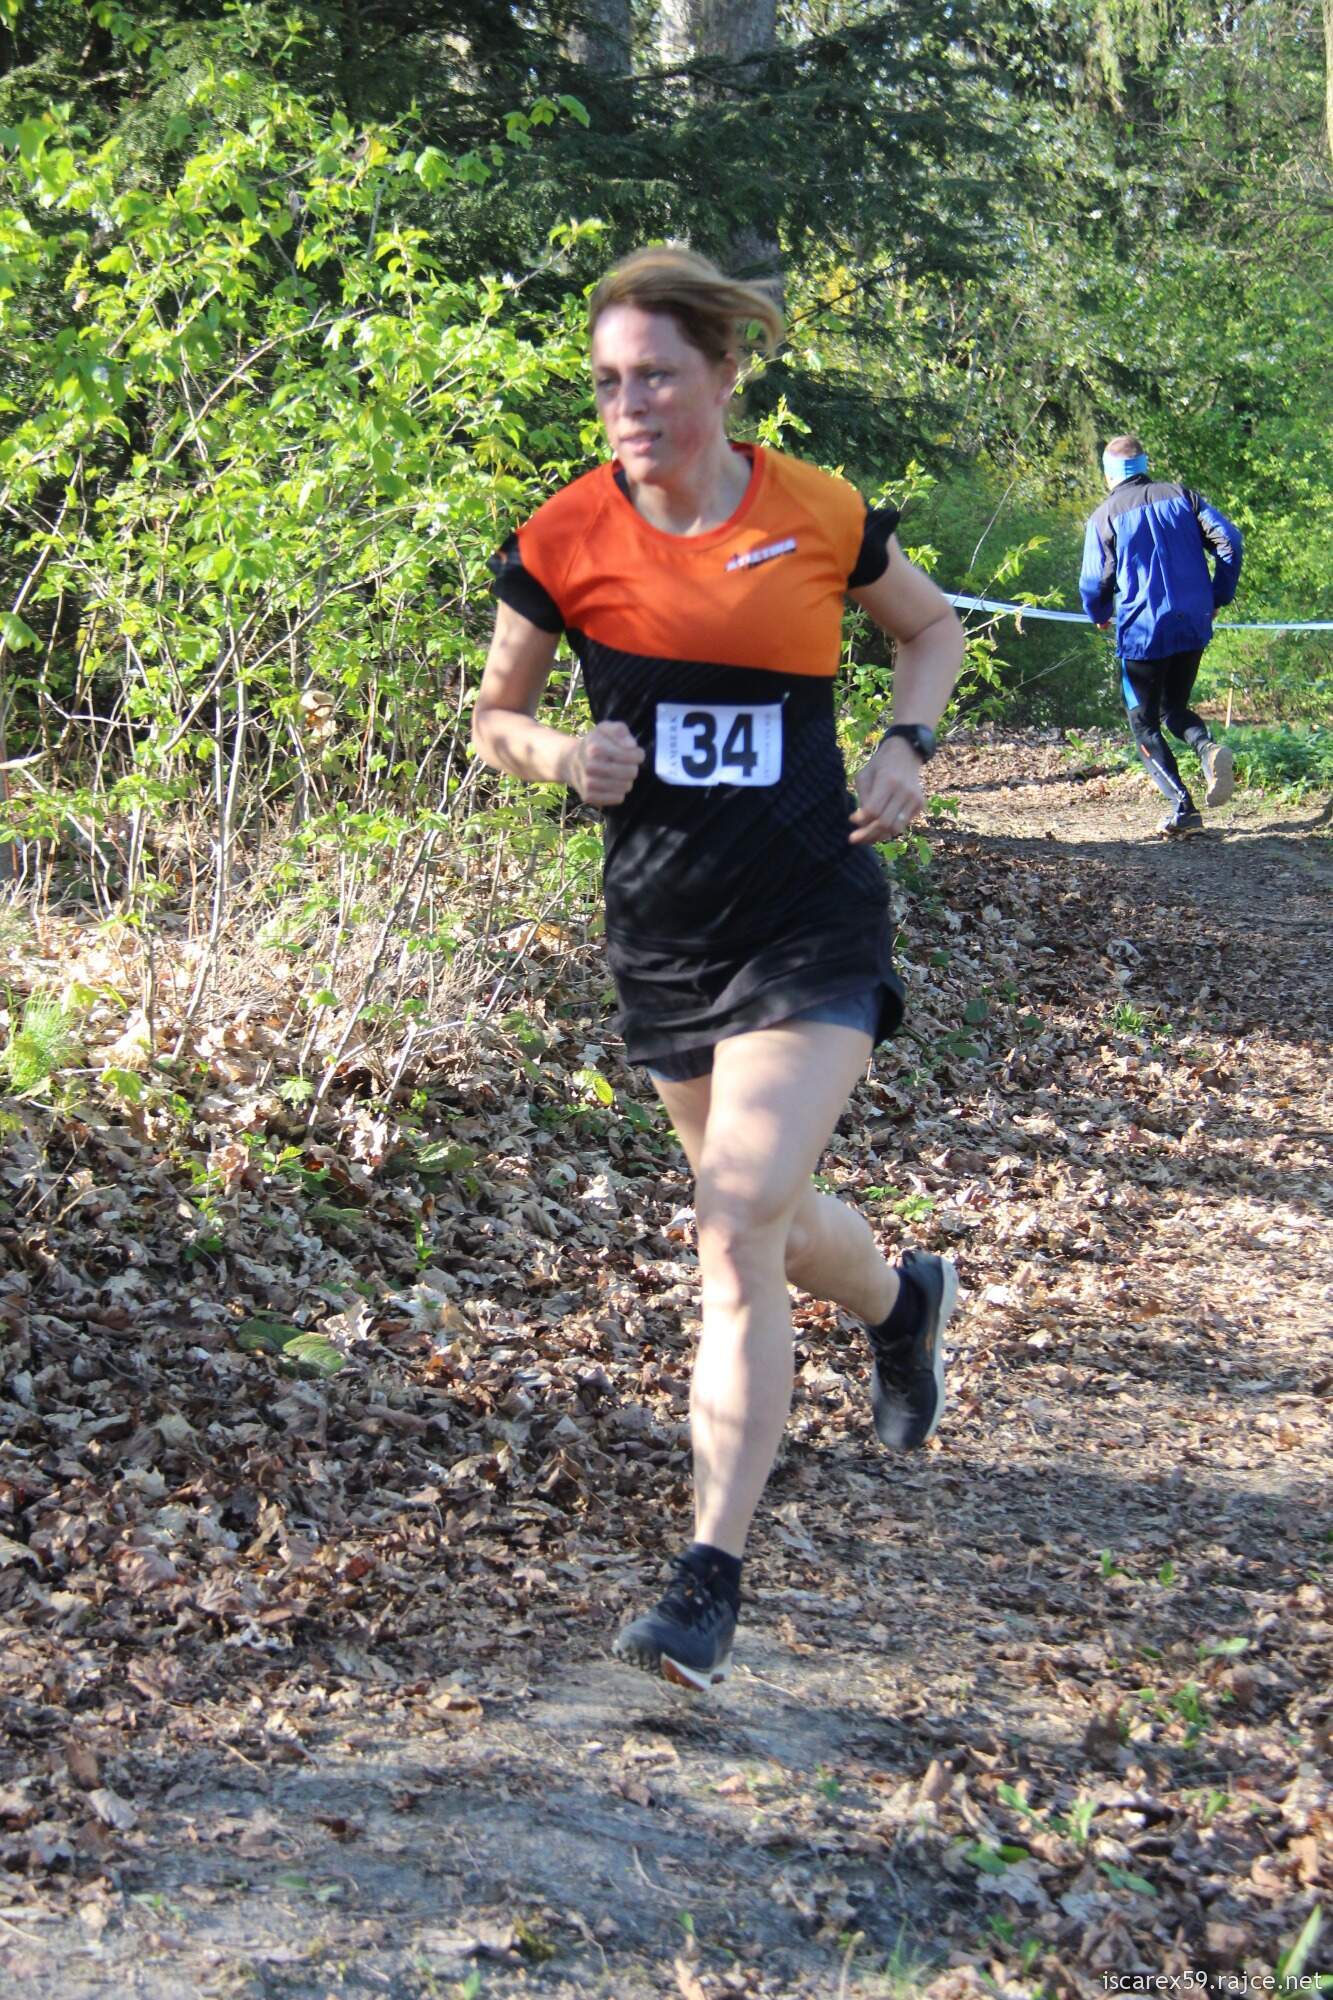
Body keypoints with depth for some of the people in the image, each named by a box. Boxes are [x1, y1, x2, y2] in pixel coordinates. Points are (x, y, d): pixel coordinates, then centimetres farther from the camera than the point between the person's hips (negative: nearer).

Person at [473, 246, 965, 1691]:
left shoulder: (820, 518, -4)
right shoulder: (566, 539, -3)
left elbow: (930, 627, 15)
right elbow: (494, 716, 9)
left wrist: (907, 744, -2)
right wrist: (560, 753, -13)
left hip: (811, 924, -3)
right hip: (662, 933, 3)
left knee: (740, 1230, -14)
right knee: (759, 1218, 18)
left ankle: (711, 1578, -8)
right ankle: (903, 1302, 53)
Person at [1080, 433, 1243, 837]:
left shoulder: (1105, 516, -2)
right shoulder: (1181, 496, 7)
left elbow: (1094, 584, -4)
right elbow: (1228, 539, -3)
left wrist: (1100, 617, 18)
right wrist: (1218, 597, 9)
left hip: (1141, 633, -4)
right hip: (1194, 626, 4)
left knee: (1145, 725, 9)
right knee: (1175, 708, 22)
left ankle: (1183, 806, -6)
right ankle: (1208, 747, -12)